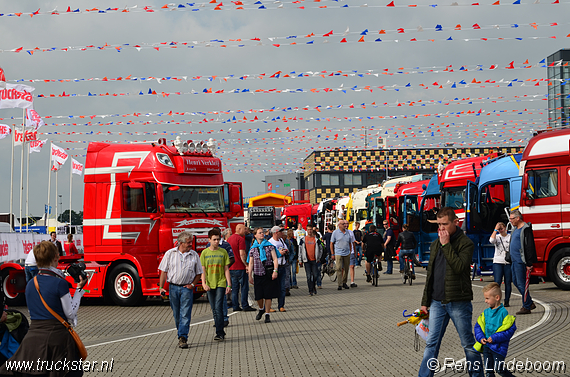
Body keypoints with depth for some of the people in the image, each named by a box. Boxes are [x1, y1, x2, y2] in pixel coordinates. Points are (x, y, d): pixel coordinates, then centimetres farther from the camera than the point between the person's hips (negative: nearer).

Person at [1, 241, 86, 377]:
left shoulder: (30, 284, 8)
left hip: (33, 337, 5)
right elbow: (71, 313, -6)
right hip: (57, 337, -5)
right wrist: (79, 289, 1)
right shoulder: (59, 283, -11)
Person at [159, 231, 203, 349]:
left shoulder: (194, 255, 4)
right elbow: (164, 271, 3)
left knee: (185, 314, -9)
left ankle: (183, 337, -11)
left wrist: (192, 284, -3)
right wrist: (161, 287, -2)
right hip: (173, 287, 1)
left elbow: (198, 273, 11)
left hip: (187, 288, -1)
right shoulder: (170, 253, 2)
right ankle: (180, 332, 26)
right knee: (176, 314, 10)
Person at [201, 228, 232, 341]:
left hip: (221, 283, -2)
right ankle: (221, 332, 17)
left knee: (218, 308, -12)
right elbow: (203, 269, 2)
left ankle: (219, 333, -12)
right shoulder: (205, 252, 3)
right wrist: (204, 283, -11)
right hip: (209, 285, 2)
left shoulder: (223, 252, 2)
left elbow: (226, 269, 4)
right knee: (214, 310, 7)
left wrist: (229, 284, -1)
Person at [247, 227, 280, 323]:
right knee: (258, 295, 2)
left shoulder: (269, 246, 2)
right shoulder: (253, 249, 7)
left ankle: (267, 314, 8)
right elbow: (251, 263, 9)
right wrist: (250, 276, 4)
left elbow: (275, 259, -2)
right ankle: (261, 309, 32)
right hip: (258, 274, 1)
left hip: (269, 274, -1)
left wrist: (275, 271, -13)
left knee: (268, 295, -2)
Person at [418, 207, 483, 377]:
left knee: (468, 344, 6)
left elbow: (459, 267, -23)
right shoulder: (435, 245, 13)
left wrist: (446, 245, -19)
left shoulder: (465, 243, -6)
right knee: (431, 344, 4)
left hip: (458, 302, -5)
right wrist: (425, 302, 16)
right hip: (437, 302, 5)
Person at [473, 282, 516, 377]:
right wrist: (481, 338, -6)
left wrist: (495, 338, -20)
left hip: (499, 347, -6)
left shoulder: (503, 313, -12)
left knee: (499, 369, -3)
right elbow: (478, 327, 13)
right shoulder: (486, 312, 7)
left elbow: (510, 329, -16)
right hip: (486, 346, 6)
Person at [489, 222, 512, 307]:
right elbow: (491, 240, -13)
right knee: (497, 282, -9)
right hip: (497, 262, 0)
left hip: (508, 262, 0)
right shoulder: (497, 237, 9)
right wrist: (495, 230, -10)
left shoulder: (510, 237, 6)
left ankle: (507, 301, 10)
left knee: (508, 283, 2)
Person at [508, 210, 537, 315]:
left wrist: (529, 264, -21)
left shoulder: (526, 229, -13)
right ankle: (530, 303, 23)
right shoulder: (515, 229, 17)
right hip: (515, 261, 10)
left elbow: (530, 247, -18)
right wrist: (511, 260, 23)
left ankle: (526, 307, 1)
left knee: (522, 284, -6)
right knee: (516, 282, 14)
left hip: (521, 262, -10)